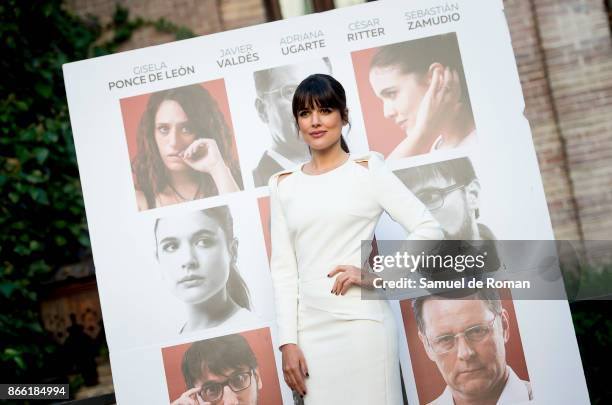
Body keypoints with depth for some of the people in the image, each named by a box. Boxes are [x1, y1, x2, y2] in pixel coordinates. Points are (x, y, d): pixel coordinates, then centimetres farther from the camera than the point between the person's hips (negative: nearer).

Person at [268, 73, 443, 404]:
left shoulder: (367, 169, 1)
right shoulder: (283, 185, 9)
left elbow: (429, 231, -3)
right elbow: (283, 268, 7)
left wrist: (374, 275, -12)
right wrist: (288, 341, 1)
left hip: (362, 321, -2)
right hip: (310, 327, 3)